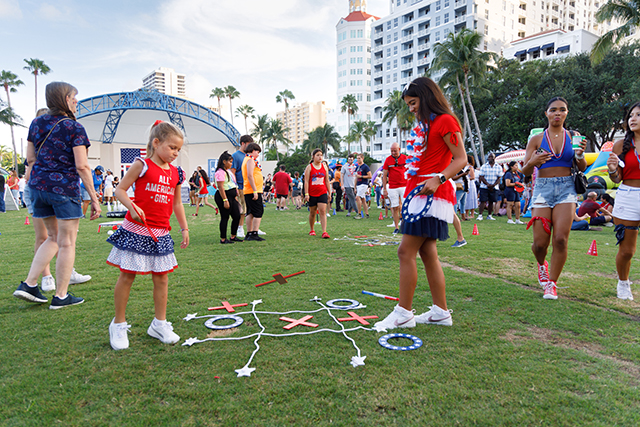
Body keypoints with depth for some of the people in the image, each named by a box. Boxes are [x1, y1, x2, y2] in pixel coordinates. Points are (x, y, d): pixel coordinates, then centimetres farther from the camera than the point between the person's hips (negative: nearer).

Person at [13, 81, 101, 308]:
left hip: (38, 186, 7)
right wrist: (94, 198, -13)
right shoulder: (74, 127, -9)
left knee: (53, 238, 20)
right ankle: (61, 296, 8)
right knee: (67, 243, 3)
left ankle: (29, 284, 13)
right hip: (64, 187, -7)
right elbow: (82, 166, -15)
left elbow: (30, 158, 11)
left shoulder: (36, 123, 10)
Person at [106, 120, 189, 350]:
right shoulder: (142, 165, -6)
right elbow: (120, 190, -5)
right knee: (127, 276, 3)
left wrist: (184, 228, 18)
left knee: (162, 278, 8)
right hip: (136, 230, -5)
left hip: (161, 234, 5)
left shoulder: (176, 173, 10)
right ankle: (119, 324, 19)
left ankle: (159, 324, 22)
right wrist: (132, 207, -22)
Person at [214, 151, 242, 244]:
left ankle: (233, 236, 18)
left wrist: (235, 196, 22)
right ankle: (223, 239, 6)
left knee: (237, 216, 7)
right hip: (223, 196, -9)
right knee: (225, 217, -3)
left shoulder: (228, 171, 18)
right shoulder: (220, 172, -13)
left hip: (231, 197, 10)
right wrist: (225, 200, -23)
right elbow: (220, 187, -19)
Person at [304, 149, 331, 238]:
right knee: (312, 213, 10)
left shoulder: (324, 166, 8)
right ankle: (312, 230, 28)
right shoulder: (309, 167, -2)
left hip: (322, 193, 2)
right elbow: (306, 181, -5)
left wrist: (329, 192, 10)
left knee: (323, 211, -10)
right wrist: (306, 194, -12)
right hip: (312, 194, -2)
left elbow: (327, 181, 13)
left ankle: (324, 232, -13)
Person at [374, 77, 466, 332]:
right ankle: (441, 312, 15)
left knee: (406, 251, -11)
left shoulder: (445, 121, -6)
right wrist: (409, 192, 20)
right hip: (417, 192, 10)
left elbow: (461, 159, -12)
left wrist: (437, 179, -26)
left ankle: (403, 313, -4)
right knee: (427, 253, 8)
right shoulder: (424, 125, 21)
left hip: (431, 193, -10)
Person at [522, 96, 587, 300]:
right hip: (543, 188, -1)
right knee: (540, 243, -5)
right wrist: (532, 162, -17)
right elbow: (525, 171, 5)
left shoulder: (572, 137, 9)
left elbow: (582, 168, 9)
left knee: (561, 239, -11)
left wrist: (580, 154, -11)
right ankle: (542, 264, 31)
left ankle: (552, 284, 4)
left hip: (566, 188, 1)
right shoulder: (536, 140, 5)